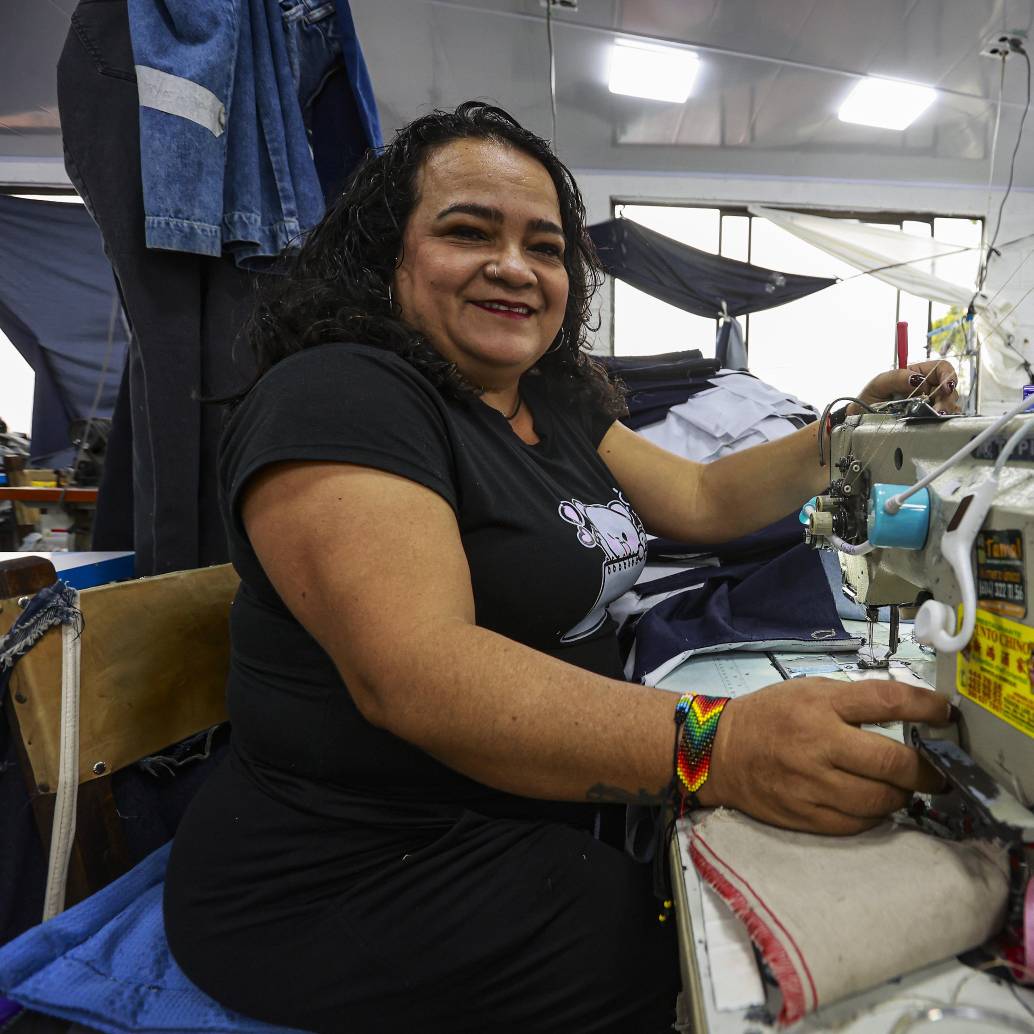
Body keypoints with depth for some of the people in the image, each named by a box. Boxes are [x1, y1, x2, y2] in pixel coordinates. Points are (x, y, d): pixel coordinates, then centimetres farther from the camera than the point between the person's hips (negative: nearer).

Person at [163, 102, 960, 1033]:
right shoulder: (338, 397, -19)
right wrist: (717, 747, -40)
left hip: (554, 812, 8)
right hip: (369, 879, -7)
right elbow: (413, 672, -32)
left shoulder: (559, 403, 9)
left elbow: (702, 501, 13)